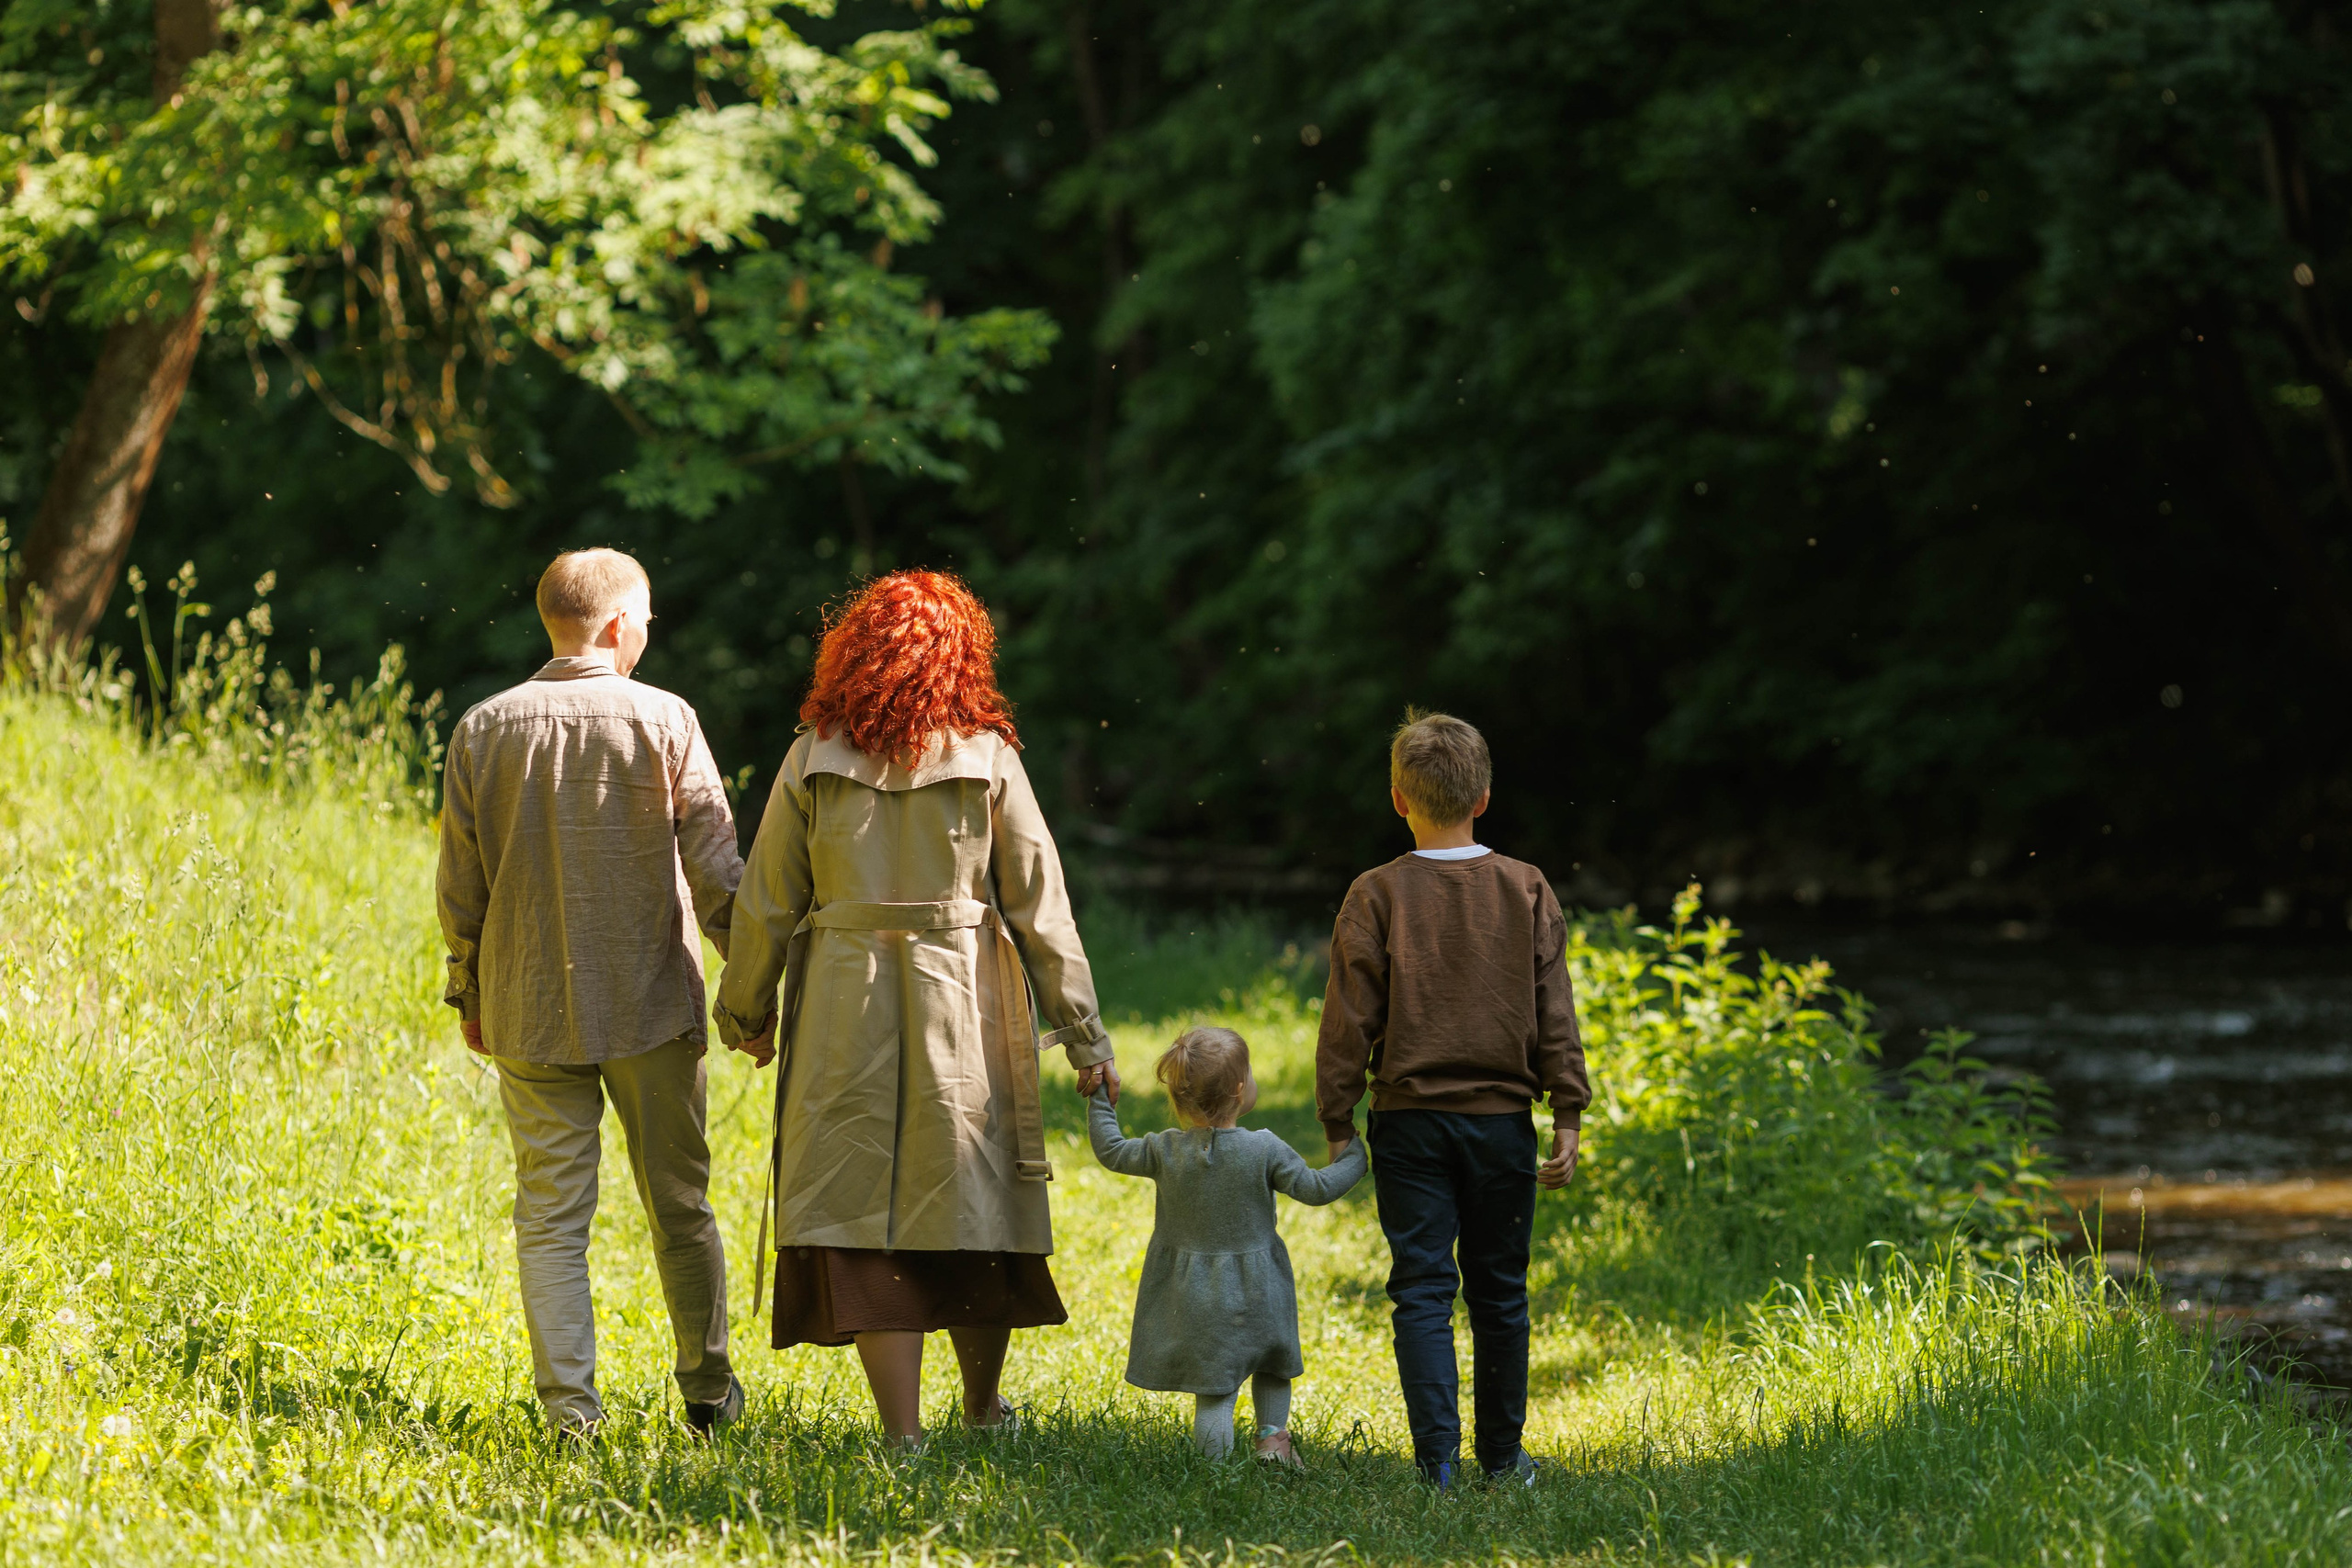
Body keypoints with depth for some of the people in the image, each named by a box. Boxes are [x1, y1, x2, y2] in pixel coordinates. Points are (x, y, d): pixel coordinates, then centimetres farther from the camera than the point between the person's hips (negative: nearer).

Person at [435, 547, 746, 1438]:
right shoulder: (663, 721, -7)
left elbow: (461, 882, 4)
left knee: (551, 1213, 4)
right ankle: (707, 1386, 19)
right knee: (679, 1205, 11)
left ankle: (569, 1402, -1)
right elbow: (714, 870, -7)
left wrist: (468, 992, 16)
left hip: (529, 1008, 2)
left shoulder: (485, 729, 0)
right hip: (649, 999, -2)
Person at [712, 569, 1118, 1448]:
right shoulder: (987, 760, -2)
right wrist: (1083, 1035, 4)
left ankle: (903, 1433, -1)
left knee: (863, 1209, 3)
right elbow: (1040, 905, -1)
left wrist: (746, 1011, 17)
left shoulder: (813, 761, -1)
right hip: (965, 1008, 0)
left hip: (845, 1007, 0)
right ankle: (984, 1408, 30)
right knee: (975, 1203, 14)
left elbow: (765, 903, 2)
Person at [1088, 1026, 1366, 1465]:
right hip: (1253, 1294, -1)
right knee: (1272, 1370, 25)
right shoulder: (1265, 1150, -15)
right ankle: (1273, 1436, 14)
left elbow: (1111, 1150, 7)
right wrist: (1353, 1158, 7)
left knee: (1214, 1394, 2)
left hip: (1193, 1297, 1)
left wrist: (1100, 1101, 19)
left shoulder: (1166, 1150, -7)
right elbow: (1317, 1188, -9)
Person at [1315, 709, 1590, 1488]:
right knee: (1499, 1292, 11)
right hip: (1502, 1121, 1)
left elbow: (1349, 1020, -5)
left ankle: (1437, 1457, -10)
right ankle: (1502, 1455, 18)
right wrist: (1568, 1117, 4)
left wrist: (1337, 1124, 2)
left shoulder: (1376, 895, -5)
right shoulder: (1526, 889, 0)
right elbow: (1554, 1013, 0)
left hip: (1410, 1121, -1)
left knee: (1421, 1290, 0)